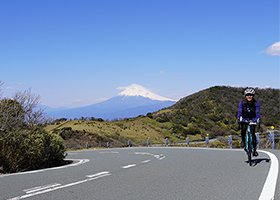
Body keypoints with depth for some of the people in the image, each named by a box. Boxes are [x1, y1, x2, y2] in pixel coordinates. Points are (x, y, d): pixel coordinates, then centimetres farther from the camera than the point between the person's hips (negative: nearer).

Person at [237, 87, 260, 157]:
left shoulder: (256, 103, -17)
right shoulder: (242, 102, -18)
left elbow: (257, 112, -24)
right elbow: (239, 111, -25)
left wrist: (258, 120, -41)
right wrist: (239, 119, -42)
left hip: (253, 119, 0)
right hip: (244, 119, 0)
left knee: (252, 133, -13)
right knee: (243, 129, -27)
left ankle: (254, 149, -2)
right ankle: (243, 140, 3)